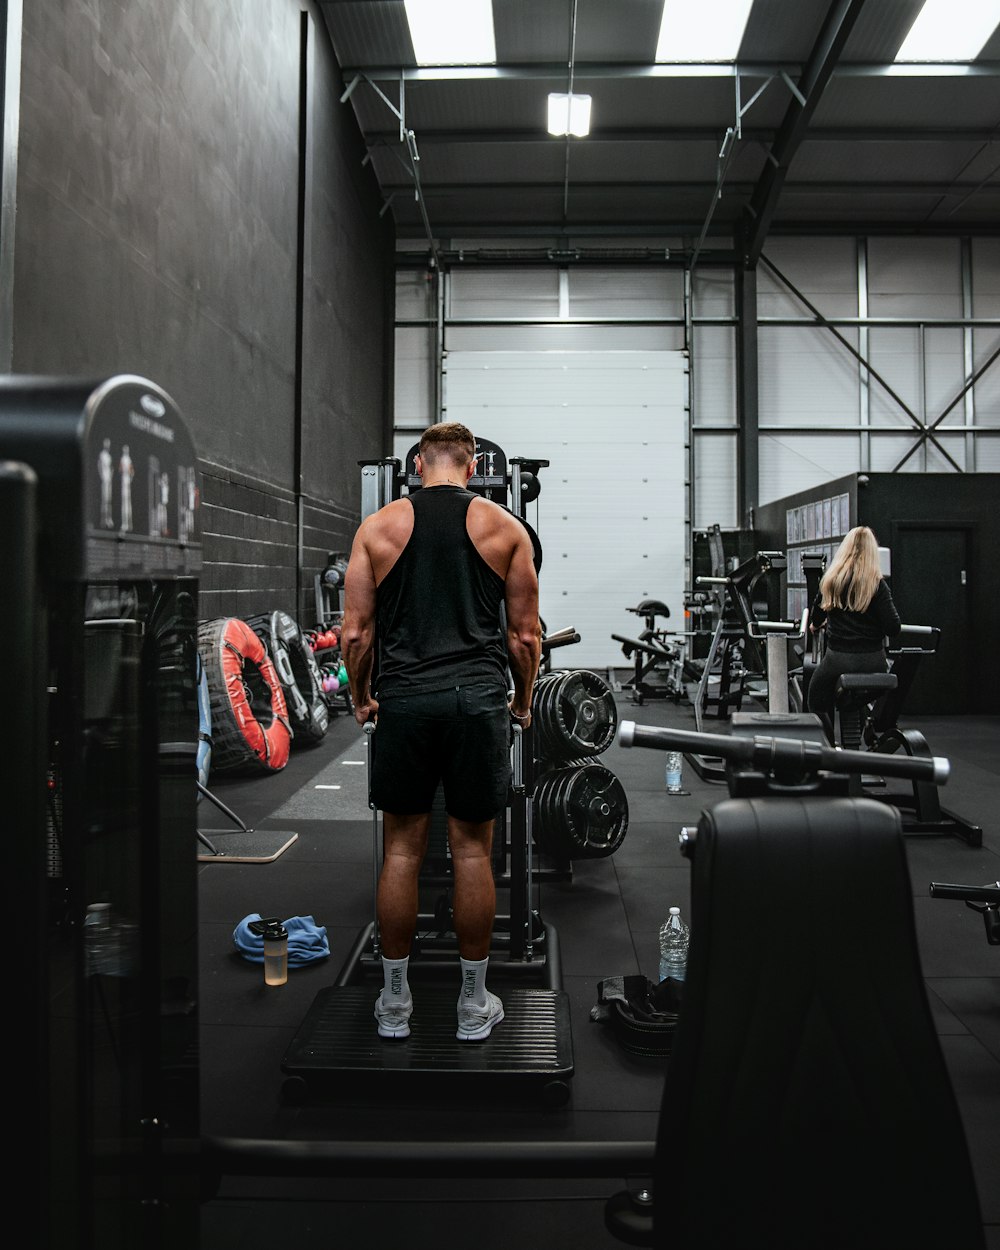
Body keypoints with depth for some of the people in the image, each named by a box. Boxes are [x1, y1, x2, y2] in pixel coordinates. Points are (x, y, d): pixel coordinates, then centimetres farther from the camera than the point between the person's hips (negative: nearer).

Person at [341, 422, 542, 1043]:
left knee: (402, 851, 11)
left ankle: (395, 1003, 22)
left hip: (403, 704, 1)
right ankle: (474, 1005, 20)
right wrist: (523, 702, 18)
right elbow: (526, 633, 4)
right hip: (479, 702, 0)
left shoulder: (378, 526, 5)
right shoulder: (504, 526, 4)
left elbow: (356, 632, 3)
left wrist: (362, 699, 18)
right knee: (473, 851, 8)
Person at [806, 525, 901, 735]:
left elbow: (815, 620, 13)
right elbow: (893, 629, -9)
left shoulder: (830, 579, 1)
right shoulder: (876, 583, -4)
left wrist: (815, 625, 35)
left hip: (838, 658, 0)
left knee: (816, 705, 17)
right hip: (872, 661, 0)